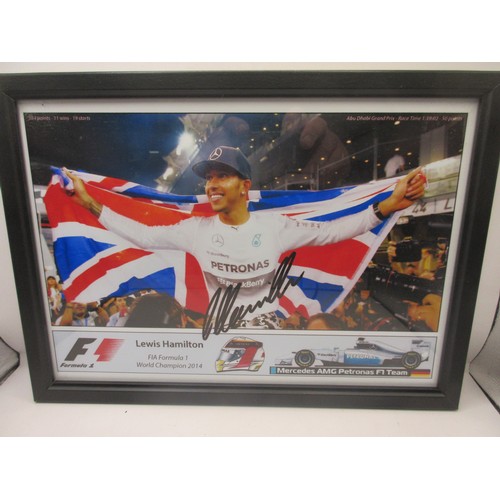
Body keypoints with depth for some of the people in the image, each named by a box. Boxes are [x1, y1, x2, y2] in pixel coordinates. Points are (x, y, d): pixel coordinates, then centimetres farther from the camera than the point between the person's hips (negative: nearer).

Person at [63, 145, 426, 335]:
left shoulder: (275, 226, -11)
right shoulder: (196, 229, -8)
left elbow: (332, 231, -10)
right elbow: (142, 236, -2)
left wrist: (388, 205, -19)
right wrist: (90, 204, -7)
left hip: (266, 329, -1)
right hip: (216, 332, 2)